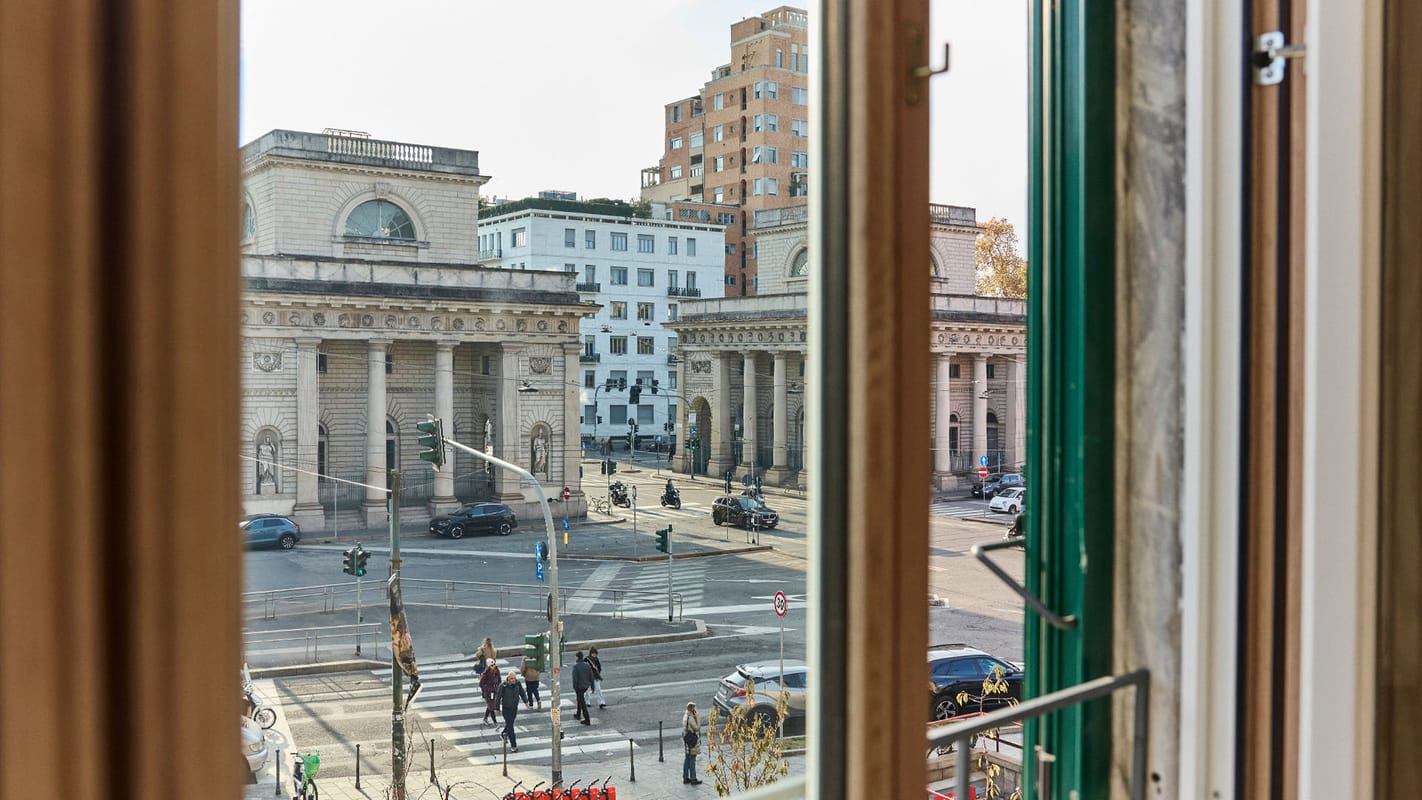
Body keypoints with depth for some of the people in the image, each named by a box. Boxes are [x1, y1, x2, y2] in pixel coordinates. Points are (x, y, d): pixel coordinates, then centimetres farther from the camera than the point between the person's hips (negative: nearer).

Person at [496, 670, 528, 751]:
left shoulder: (517, 683, -11)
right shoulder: (503, 686, -23)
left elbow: (522, 692, 5)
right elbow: (498, 697, -12)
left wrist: (526, 701, -3)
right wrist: (497, 708, -7)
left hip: (515, 708, 5)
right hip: (506, 709, -5)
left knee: (510, 723, 22)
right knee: (510, 726, -6)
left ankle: (504, 734, 52)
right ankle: (513, 745, 1)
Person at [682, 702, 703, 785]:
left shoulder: (685, 716, 8)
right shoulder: (690, 718, -21)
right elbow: (697, 728, -20)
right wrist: (698, 718, -15)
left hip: (687, 740, 10)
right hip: (692, 740, -10)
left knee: (687, 759, 14)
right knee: (692, 759, -3)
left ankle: (685, 778, 21)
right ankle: (693, 779, 1)